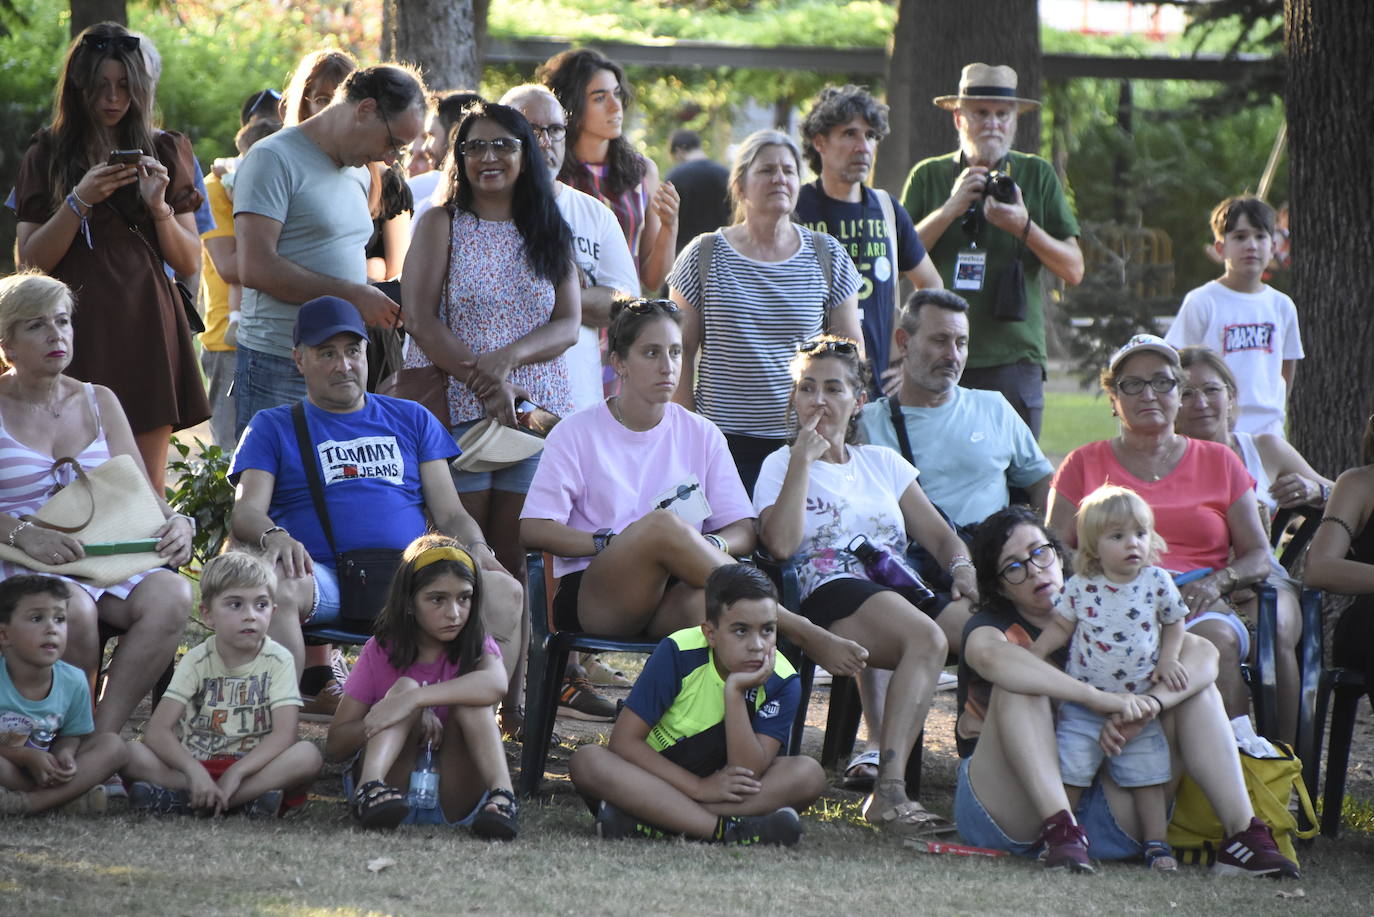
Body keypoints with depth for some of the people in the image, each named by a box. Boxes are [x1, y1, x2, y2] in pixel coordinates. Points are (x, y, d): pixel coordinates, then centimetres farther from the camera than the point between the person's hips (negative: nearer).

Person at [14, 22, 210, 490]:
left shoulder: (165, 151, 12)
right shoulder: (46, 156, 8)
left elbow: (190, 263, 10)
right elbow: (29, 262, 0)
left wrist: (159, 205, -8)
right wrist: (80, 201, -13)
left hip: (146, 328, 1)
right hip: (79, 333, -1)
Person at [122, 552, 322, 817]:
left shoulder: (278, 660, -1)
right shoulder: (197, 661, 0)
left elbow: (285, 733, -14)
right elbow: (157, 730, -11)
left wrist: (236, 773, -27)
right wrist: (194, 771, -30)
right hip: (199, 764, 0)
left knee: (308, 755, -31)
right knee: (132, 753, -24)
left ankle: (181, 799, -33)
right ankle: (245, 799, -33)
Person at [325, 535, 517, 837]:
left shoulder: (476, 648, 3)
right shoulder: (381, 652, 3)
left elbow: (495, 684, -25)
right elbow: (334, 745, -4)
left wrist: (413, 700, -38)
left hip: (453, 798, 0)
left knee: (468, 702, -20)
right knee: (405, 685, -21)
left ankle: (501, 795, -43)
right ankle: (370, 789, -47)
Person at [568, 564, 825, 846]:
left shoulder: (782, 682, -13)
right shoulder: (678, 654, -16)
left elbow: (749, 773, -22)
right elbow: (624, 741, -18)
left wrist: (735, 693, -31)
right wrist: (699, 787, -25)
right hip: (657, 780, -1)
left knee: (809, 774, -25)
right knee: (587, 761, -30)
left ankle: (648, 821, -34)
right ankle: (726, 830, -38)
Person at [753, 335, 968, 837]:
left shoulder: (883, 463, 29)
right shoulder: (782, 465, 15)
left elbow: (939, 535, 25)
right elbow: (781, 543, -5)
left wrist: (962, 567, 3)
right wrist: (802, 460, -4)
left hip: (904, 591, 5)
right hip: (831, 595, -5)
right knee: (926, 639, -38)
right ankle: (890, 792, -45)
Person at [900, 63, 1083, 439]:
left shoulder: (1038, 176, 11)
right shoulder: (928, 176, 11)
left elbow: (1074, 271, 8)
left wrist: (1024, 227, -9)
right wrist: (950, 209, -8)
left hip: (1014, 356, 0)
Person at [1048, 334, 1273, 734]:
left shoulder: (1220, 462, 21)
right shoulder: (1084, 464, 21)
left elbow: (1259, 556, 16)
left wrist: (1217, 582, -6)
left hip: (1199, 609, 1)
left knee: (1216, 639, -37)